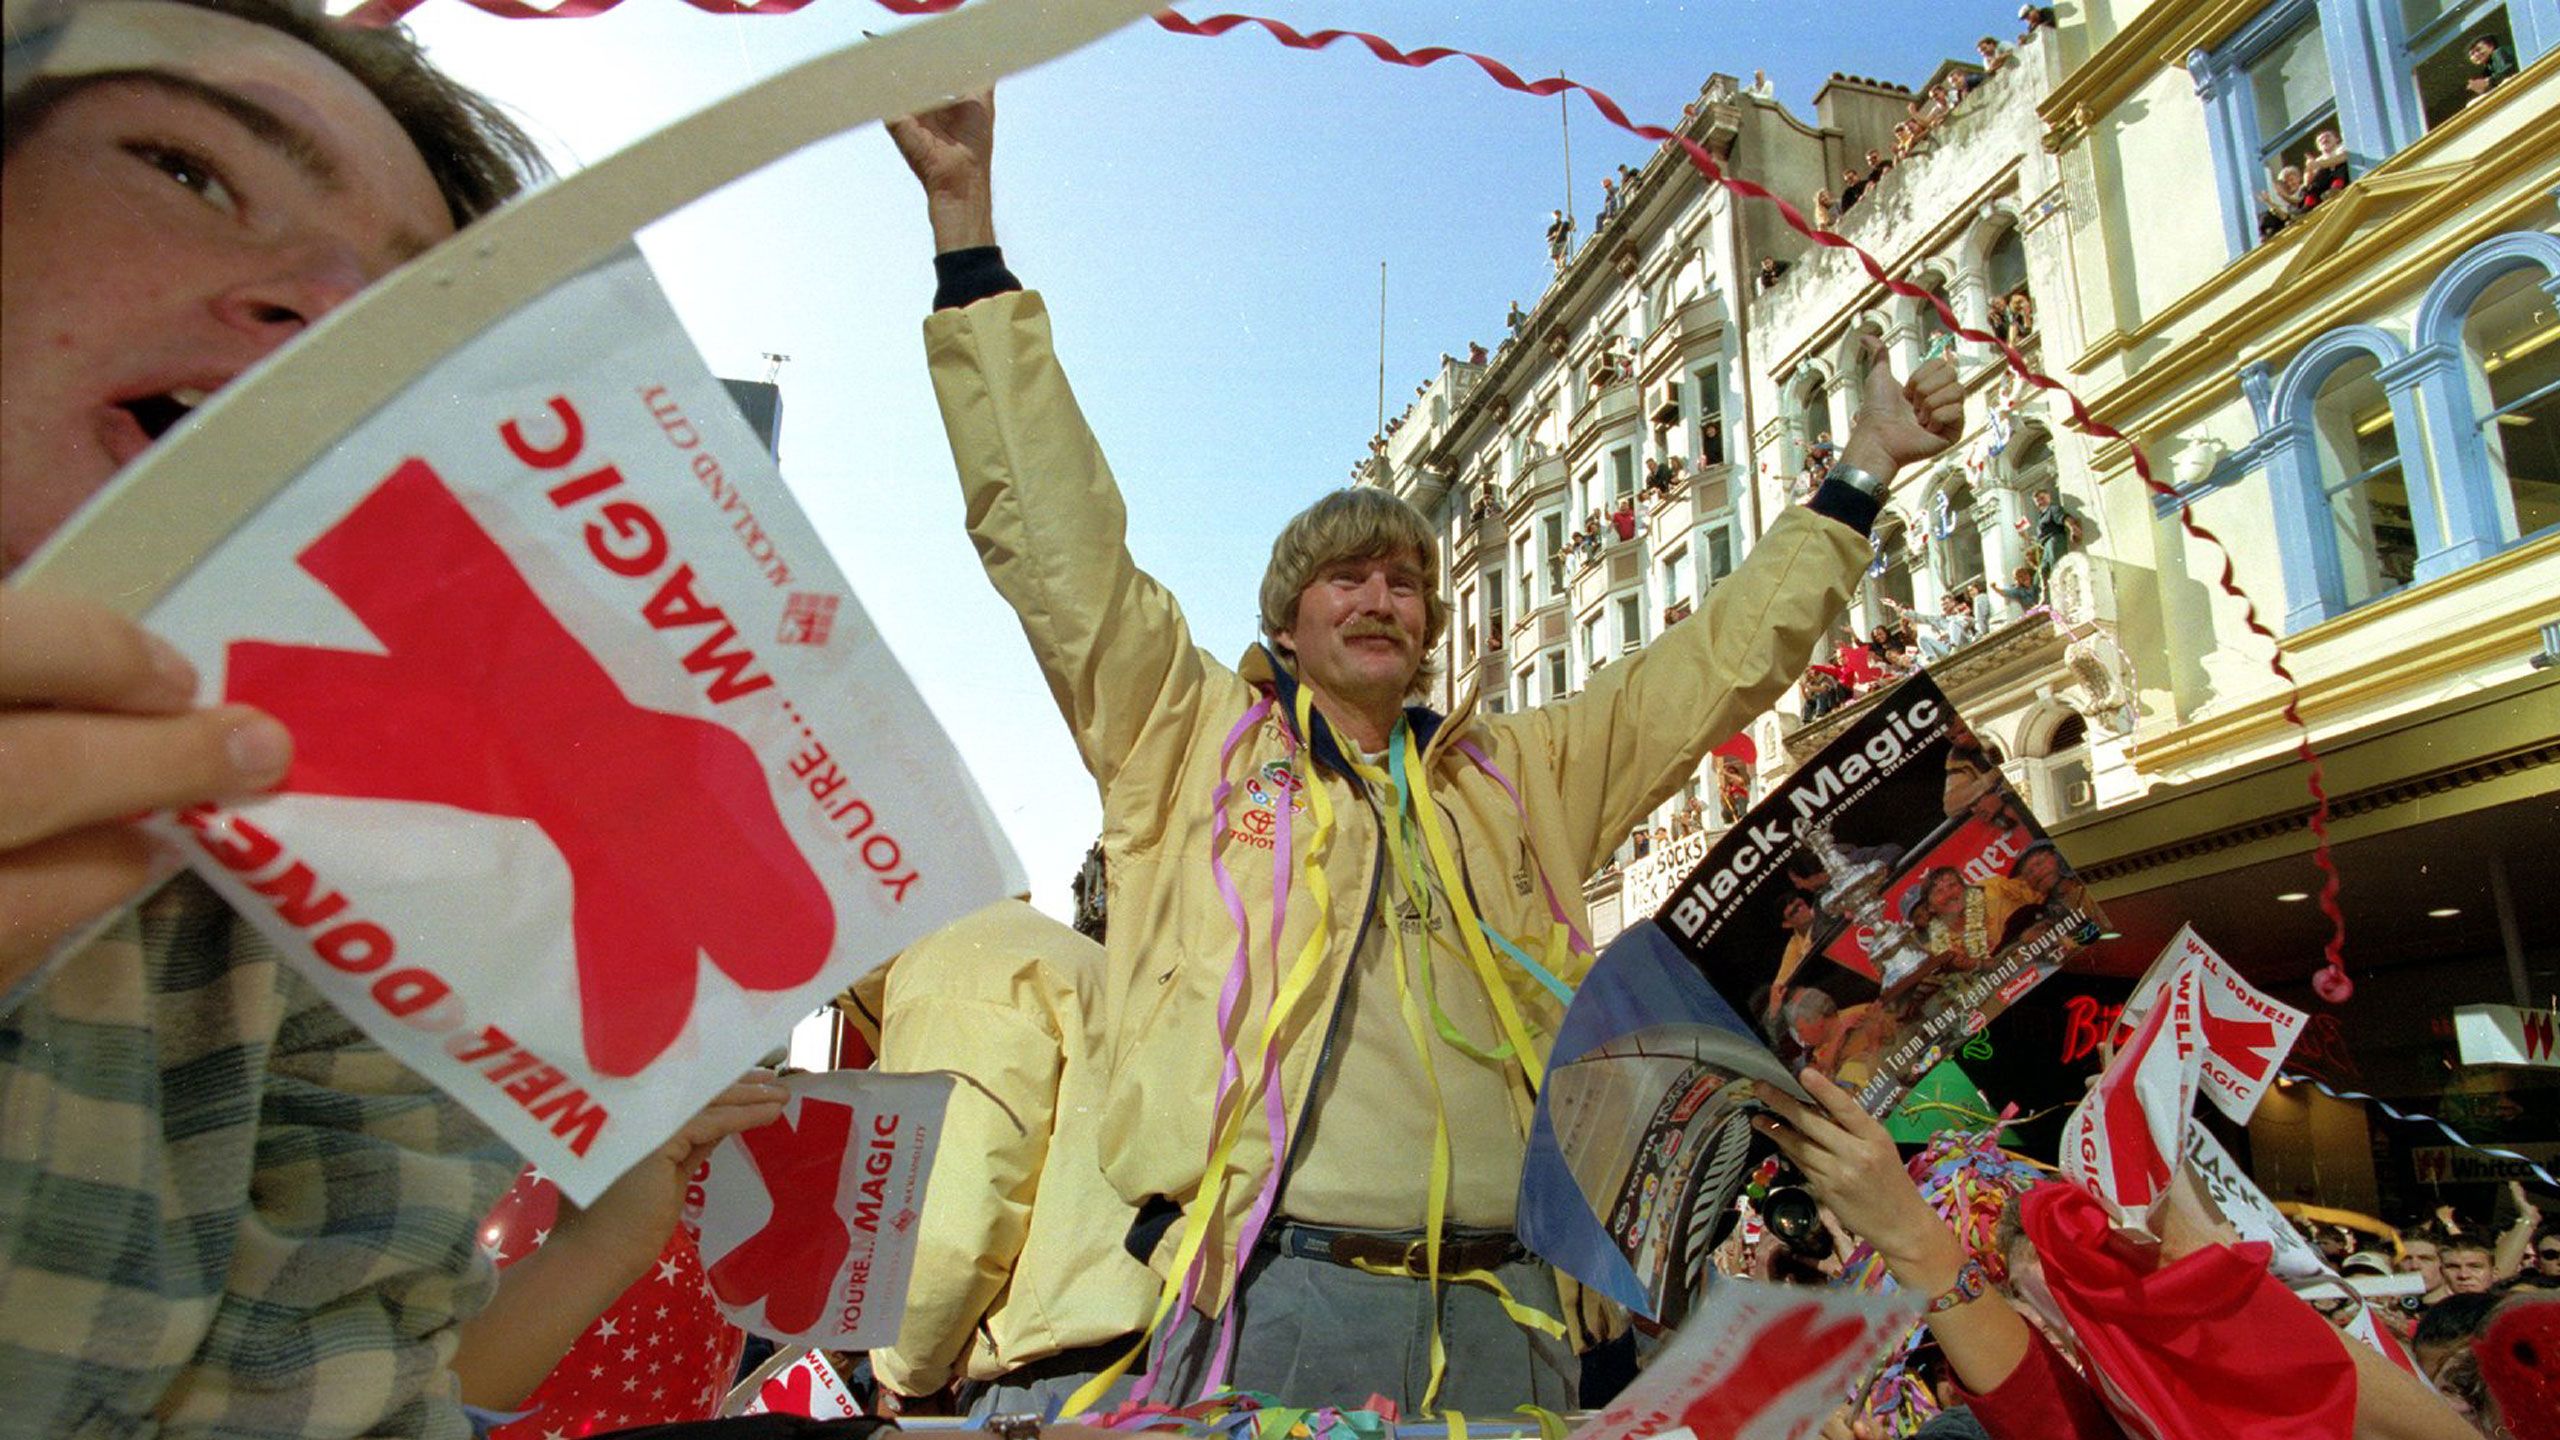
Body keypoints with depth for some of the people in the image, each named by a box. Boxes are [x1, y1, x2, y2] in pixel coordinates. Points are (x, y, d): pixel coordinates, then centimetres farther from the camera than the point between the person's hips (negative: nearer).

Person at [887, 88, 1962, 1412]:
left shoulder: (1519, 777, 18)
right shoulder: (1193, 741, 8)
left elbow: (1721, 659, 23)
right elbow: (1051, 529, 1)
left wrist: (1863, 469, 26)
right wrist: (967, 223, -1)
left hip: (1503, 1308, 4)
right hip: (1277, 1297, -3)